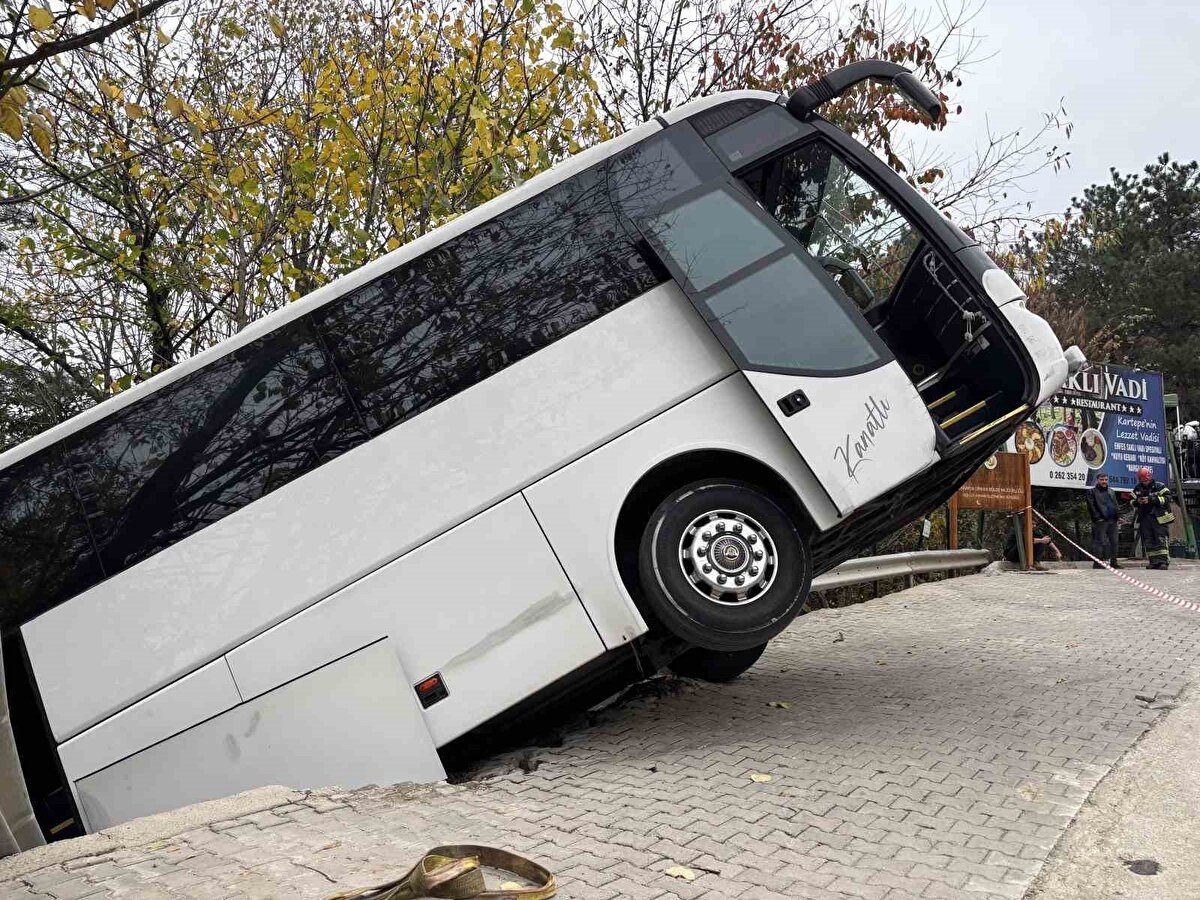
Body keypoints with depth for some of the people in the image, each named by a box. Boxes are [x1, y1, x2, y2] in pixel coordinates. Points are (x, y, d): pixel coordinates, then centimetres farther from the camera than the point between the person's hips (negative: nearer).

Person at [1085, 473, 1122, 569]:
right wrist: (1097, 518, -14)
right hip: (1100, 521, -7)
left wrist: (1116, 517, 9)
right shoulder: (1092, 492, 2)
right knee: (1099, 542, -7)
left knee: (1114, 542, 8)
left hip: (1112, 521, 7)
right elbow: (1091, 507, -7)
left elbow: (1115, 505, 23)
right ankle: (1097, 562, -6)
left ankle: (1113, 562, 14)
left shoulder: (1111, 492, 23)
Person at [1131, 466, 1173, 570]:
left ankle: (1164, 561, -11)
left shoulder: (1159, 486, 0)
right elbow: (1132, 502, 20)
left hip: (1158, 518, -5)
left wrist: (1151, 499, -19)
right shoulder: (1137, 489, 15)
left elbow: (1166, 498, -11)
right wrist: (1137, 502, -4)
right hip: (1144, 518, 5)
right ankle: (1154, 562, 7)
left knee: (1160, 540, -10)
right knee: (1148, 542, 4)